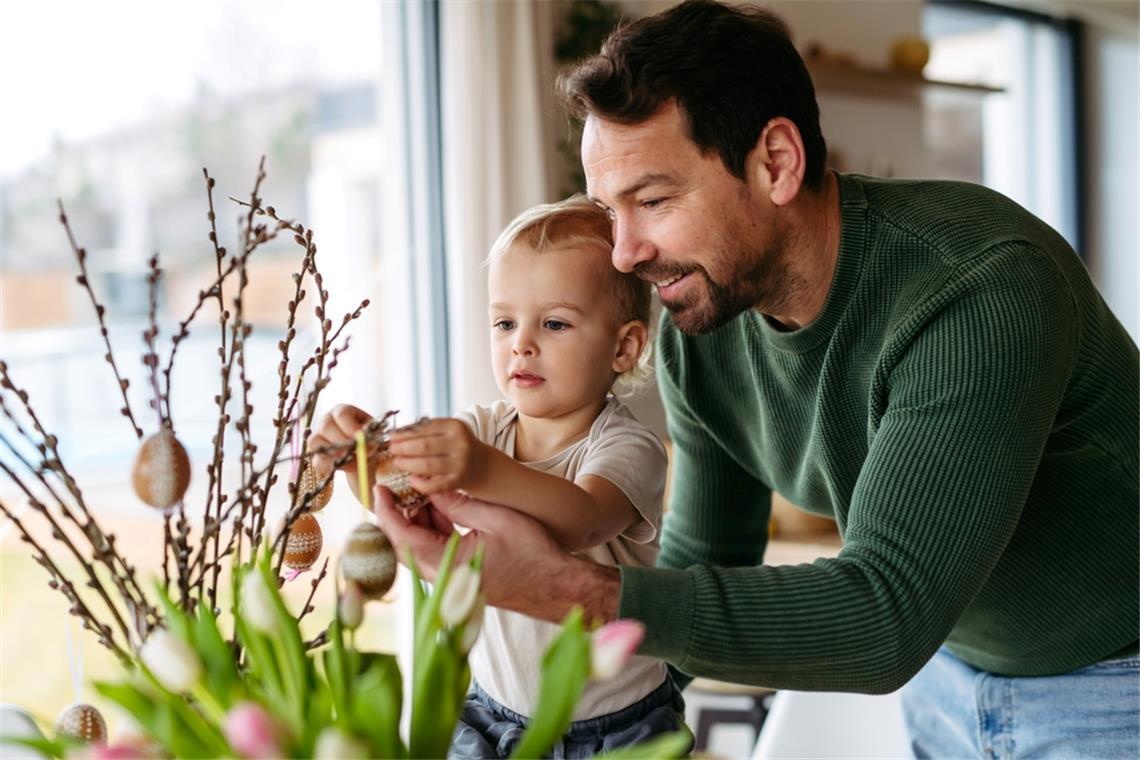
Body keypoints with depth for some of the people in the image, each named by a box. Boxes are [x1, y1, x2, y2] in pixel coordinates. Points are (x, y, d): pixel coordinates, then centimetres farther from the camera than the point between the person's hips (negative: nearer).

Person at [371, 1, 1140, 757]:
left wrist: (567, 589, -44)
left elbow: (883, 619, -38)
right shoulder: (697, 333, -13)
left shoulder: (981, 292, -33)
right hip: (948, 665, 5)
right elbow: (703, 563, 1)